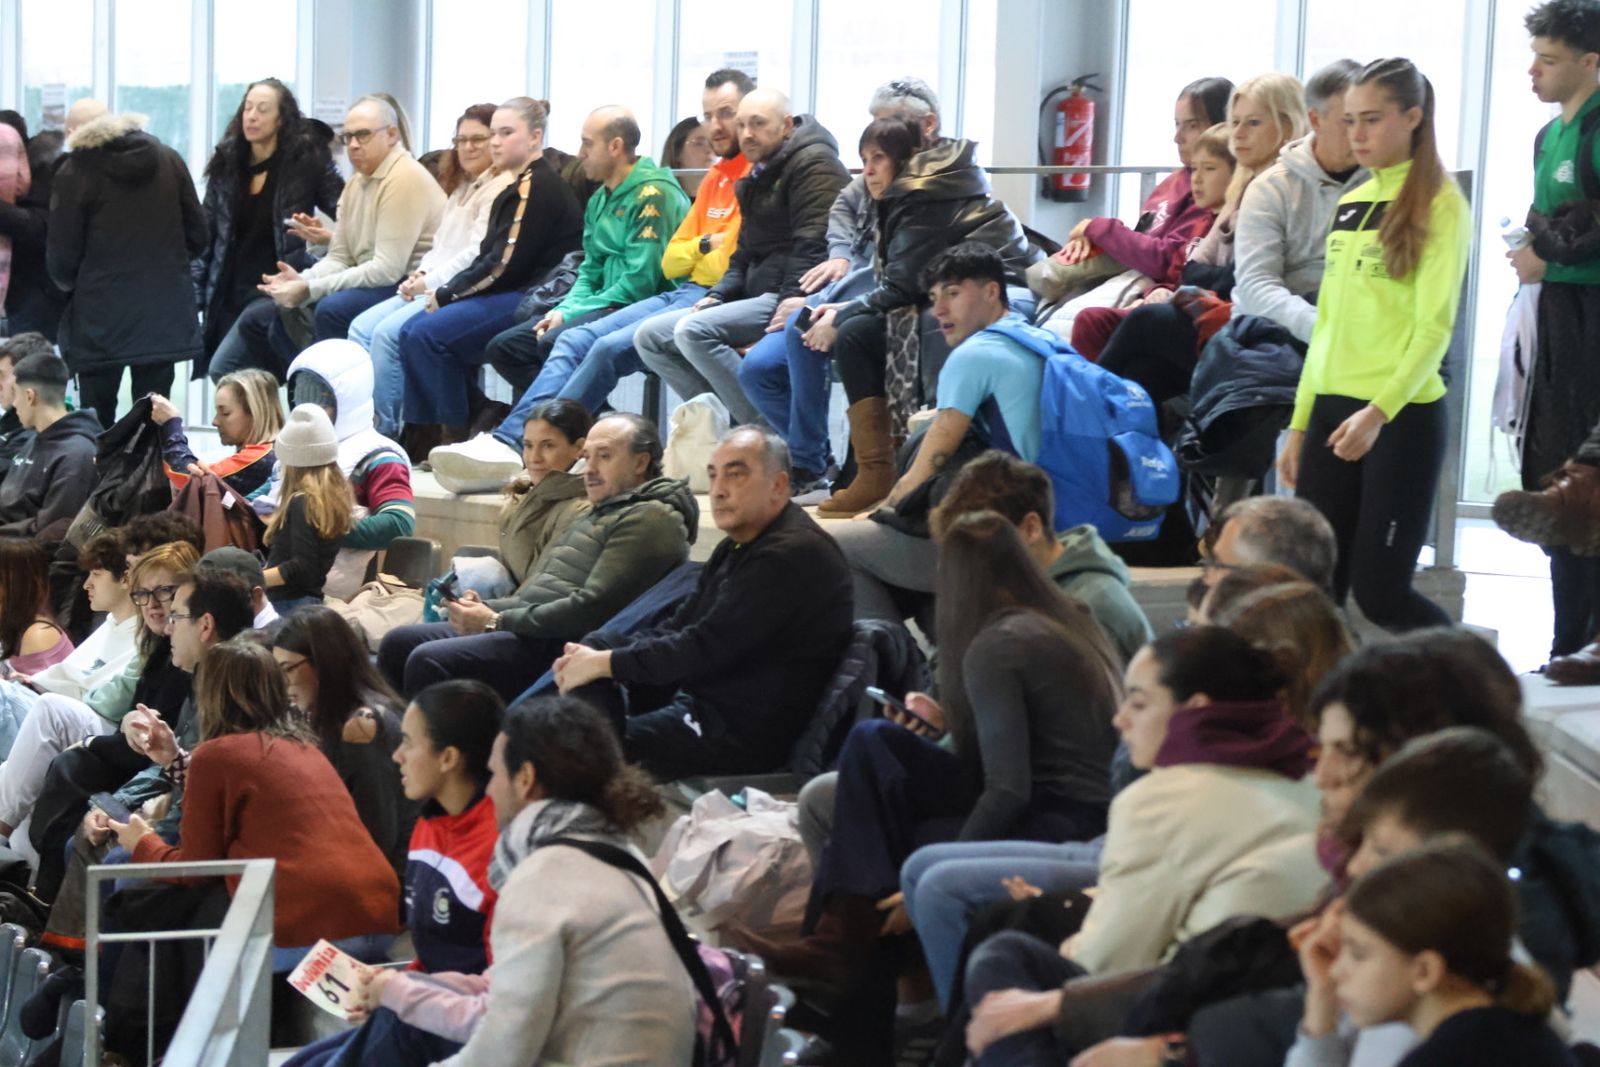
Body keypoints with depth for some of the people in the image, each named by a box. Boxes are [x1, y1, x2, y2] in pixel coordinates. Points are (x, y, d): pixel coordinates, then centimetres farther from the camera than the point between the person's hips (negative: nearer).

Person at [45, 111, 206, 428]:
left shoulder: (76, 171, -6)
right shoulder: (169, 161, 7)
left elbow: (61, 258, -5)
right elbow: (198, 236, 9)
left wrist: (69, 282, 17)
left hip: (100, 319, -4)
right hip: (163, 314, 4)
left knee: (95, 425, 5)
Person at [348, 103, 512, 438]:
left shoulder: (502, 187, -8)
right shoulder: (461, 187, 24)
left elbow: (478, 254, -16)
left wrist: (430, 282, -14)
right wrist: (420, 275, 3)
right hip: (432, 286, 10)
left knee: (387, 332, -25)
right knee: (362, 327, -8)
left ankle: (382, 430, -19)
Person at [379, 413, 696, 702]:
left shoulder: (650, 519, -7)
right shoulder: (594, 516, 27)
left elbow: (592, 609, -18)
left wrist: (496, 621, -13)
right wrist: (485, 608, 4)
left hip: (560, 645, -11)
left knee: (428, 662, -25)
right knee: (399, 642, 2)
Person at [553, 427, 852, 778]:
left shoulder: (794, 555, -20)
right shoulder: (737, 549, 15)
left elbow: (705, 647, -23)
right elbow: (676, 630, 14)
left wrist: (605, 663, -16)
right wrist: (596, 656, -3)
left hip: (744, 732, -11)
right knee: (598, 643, 8)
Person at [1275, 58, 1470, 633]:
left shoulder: (1439, 205, -6)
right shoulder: (1350, 204, 15)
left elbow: (1434, 326, -13)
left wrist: (1379, 411, -24)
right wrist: (1300, 423, 15)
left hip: (1402, 416, -7)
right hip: (1332, 408, 7)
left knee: (1378, 591, -6)